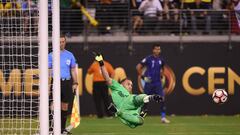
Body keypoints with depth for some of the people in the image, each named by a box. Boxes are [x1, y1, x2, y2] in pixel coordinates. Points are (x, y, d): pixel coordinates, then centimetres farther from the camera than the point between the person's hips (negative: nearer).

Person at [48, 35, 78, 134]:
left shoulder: (70, 55, 11)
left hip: (67, 82, 3)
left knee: (65, 106, 5)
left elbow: (73, 70, 16)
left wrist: (75, 83, 8)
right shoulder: (51, 55, 4)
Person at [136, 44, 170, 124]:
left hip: (158, 83, 4)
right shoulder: (148, 59, -8)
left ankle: (163, 118, -6)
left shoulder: (161, 60, 7)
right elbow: (138, 67, -6)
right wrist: (142, 76, -9)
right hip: (149, 83, -4)